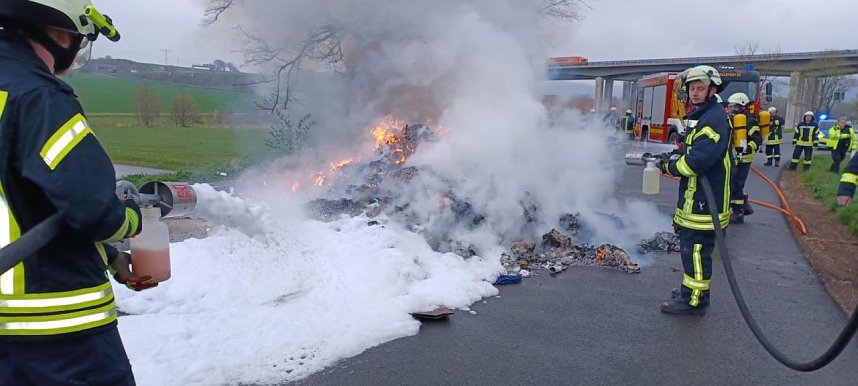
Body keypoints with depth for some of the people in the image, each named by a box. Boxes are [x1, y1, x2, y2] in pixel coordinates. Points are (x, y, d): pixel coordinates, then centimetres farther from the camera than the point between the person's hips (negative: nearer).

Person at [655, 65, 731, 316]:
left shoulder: (715, 119, -17)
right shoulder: (700, 117, 17)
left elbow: (697, 161, -26)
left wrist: (670, 167, -11)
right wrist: (671, 161, 6)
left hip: (704, 203, -10)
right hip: (694, 201, 10)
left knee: (696, 250, -4)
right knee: (690, 247, 19)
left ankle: (694, 300, 6)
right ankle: (691, 290, 31)